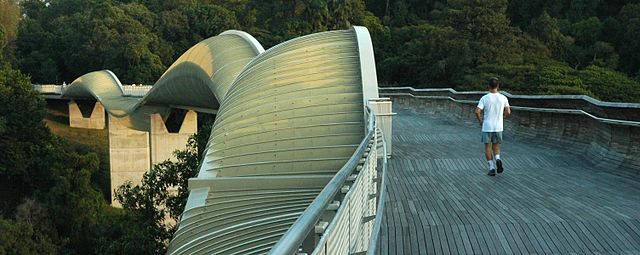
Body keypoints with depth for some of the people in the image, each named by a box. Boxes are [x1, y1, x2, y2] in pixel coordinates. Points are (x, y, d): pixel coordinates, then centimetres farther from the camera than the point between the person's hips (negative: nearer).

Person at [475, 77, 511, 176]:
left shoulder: (484, 98, -9)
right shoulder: (503, 98, -3)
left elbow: (477, 111, -15)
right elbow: (508, 112, 2)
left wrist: (480, 121, 2)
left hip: (487, 127, -2)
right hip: (498, 127, 2)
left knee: (488, 147, 8)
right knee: (496, 146, 17)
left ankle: (491, 168, 4)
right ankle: (498, 159, -10)